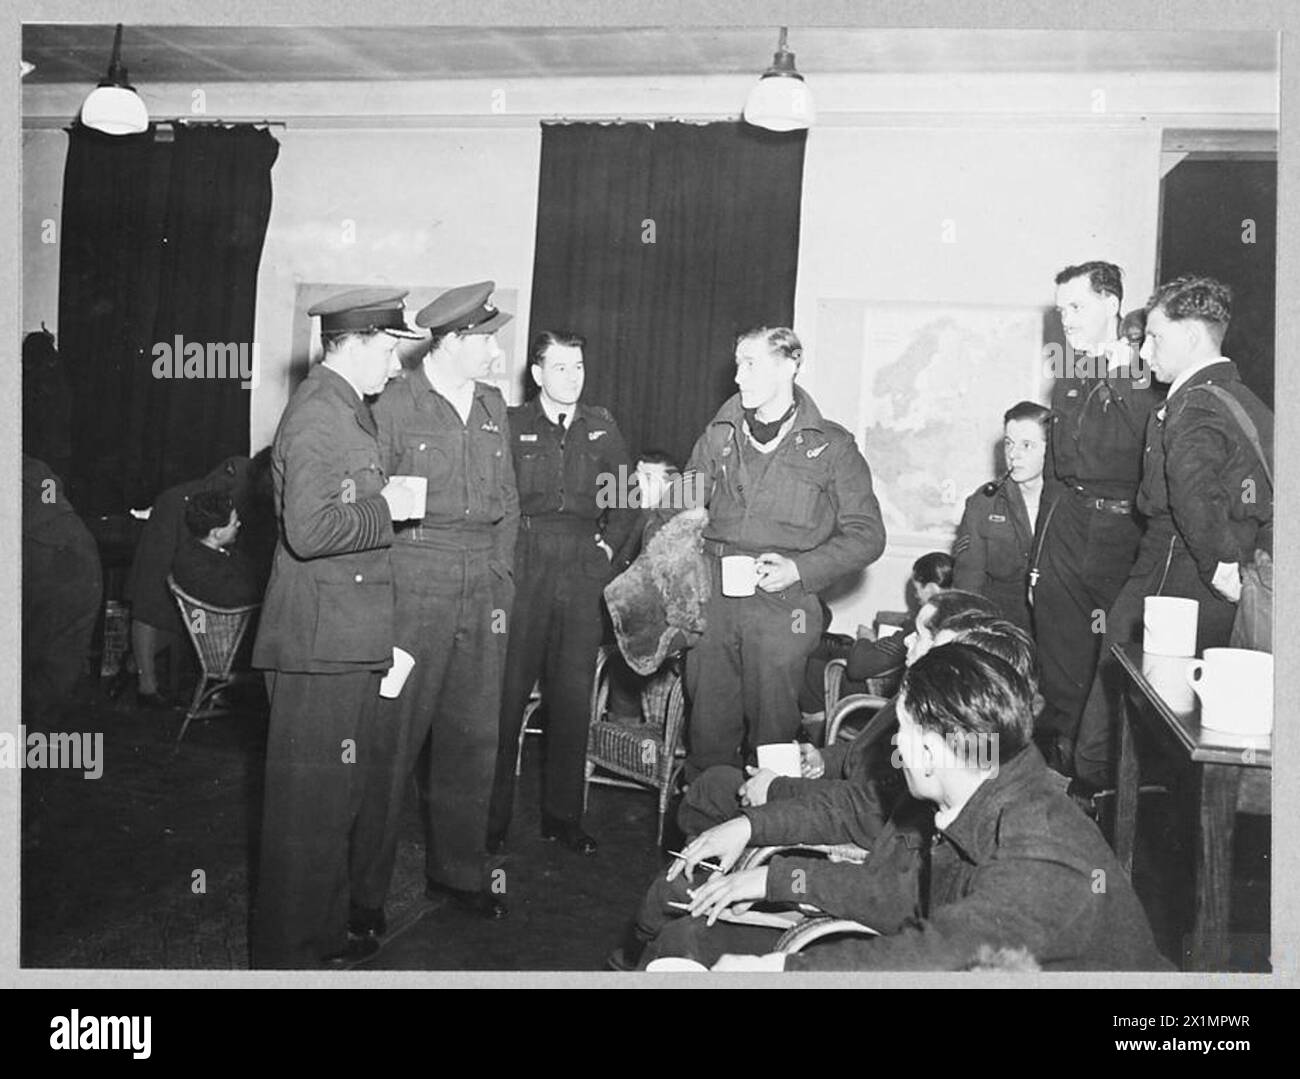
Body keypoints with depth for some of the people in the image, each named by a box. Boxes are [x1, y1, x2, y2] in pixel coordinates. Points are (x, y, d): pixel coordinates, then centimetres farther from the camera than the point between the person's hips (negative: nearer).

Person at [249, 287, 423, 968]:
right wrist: (387, 508, -15)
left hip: (345, 641, 11)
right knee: (310, 802, 0)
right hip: (319, 643, -11)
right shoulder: (317, 413, -16)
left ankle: (325, 931, 34)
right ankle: (288, 951, 14)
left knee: (342, 792, 19)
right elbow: (309, 529, -26)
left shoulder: (346, 409, 17)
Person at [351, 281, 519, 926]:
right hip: (413, 588, -6)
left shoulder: (492, 406, 13)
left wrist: (501, 587, 11)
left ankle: (458, 872, 27)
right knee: (391, 743, -1)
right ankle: (365, 890, 12)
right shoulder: (393, 407, -6)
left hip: (482, 590, 6)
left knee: (473, 737, 11)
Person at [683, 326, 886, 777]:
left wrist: (800, 568, -11)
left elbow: (866, 535, 0)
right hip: (711, 599, 3)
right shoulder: (719, 435, 12)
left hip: (782, 606, -3)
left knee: (771, 731, 3)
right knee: (708, 731, 9)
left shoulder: (832, 446, 1)